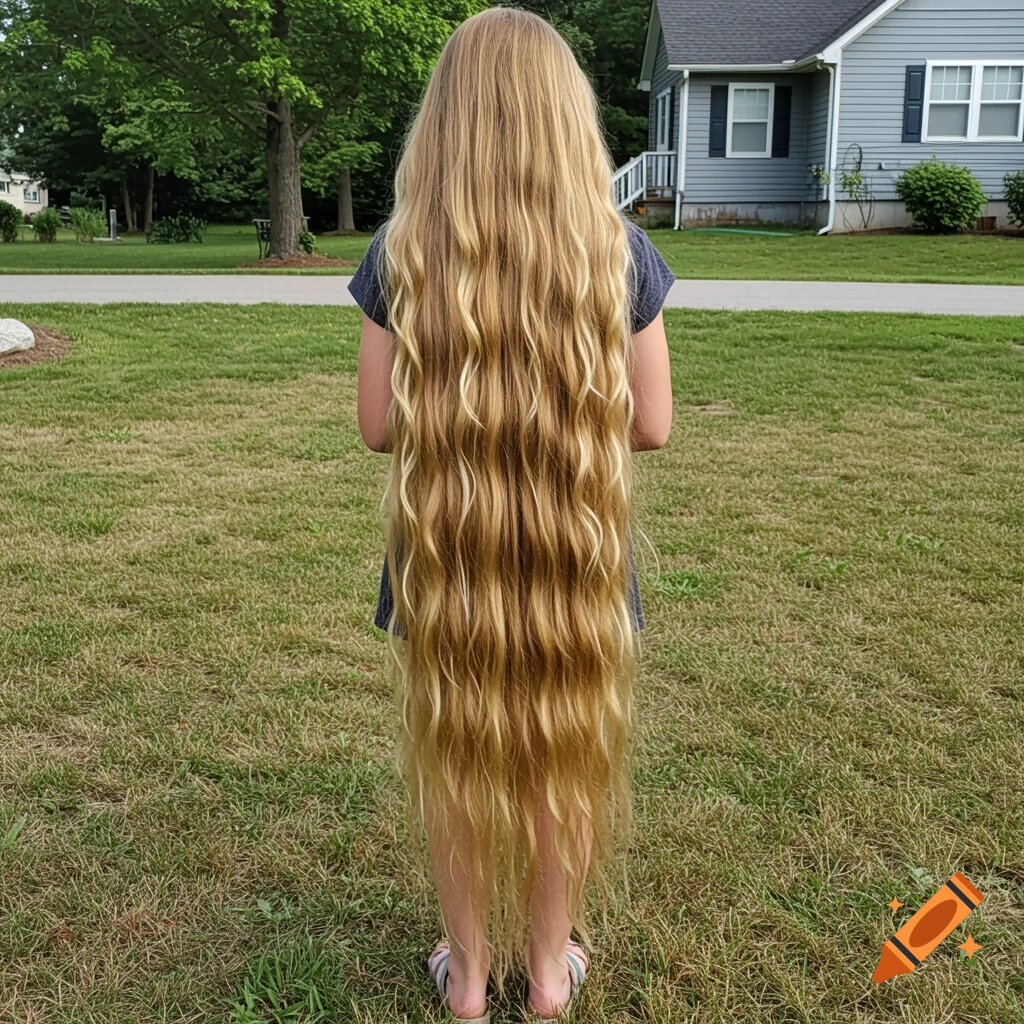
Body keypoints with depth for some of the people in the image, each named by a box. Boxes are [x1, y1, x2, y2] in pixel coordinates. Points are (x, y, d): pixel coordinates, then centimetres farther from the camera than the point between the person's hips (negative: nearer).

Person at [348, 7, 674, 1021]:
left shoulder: (401, 250, -10)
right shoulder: (617, 248, -9)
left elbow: (379, 425, -7)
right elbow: (649, 425, -6)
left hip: (441, 566, 0)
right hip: (578, 567, 0)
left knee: (456, 765, 18)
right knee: (564, 764, 18)